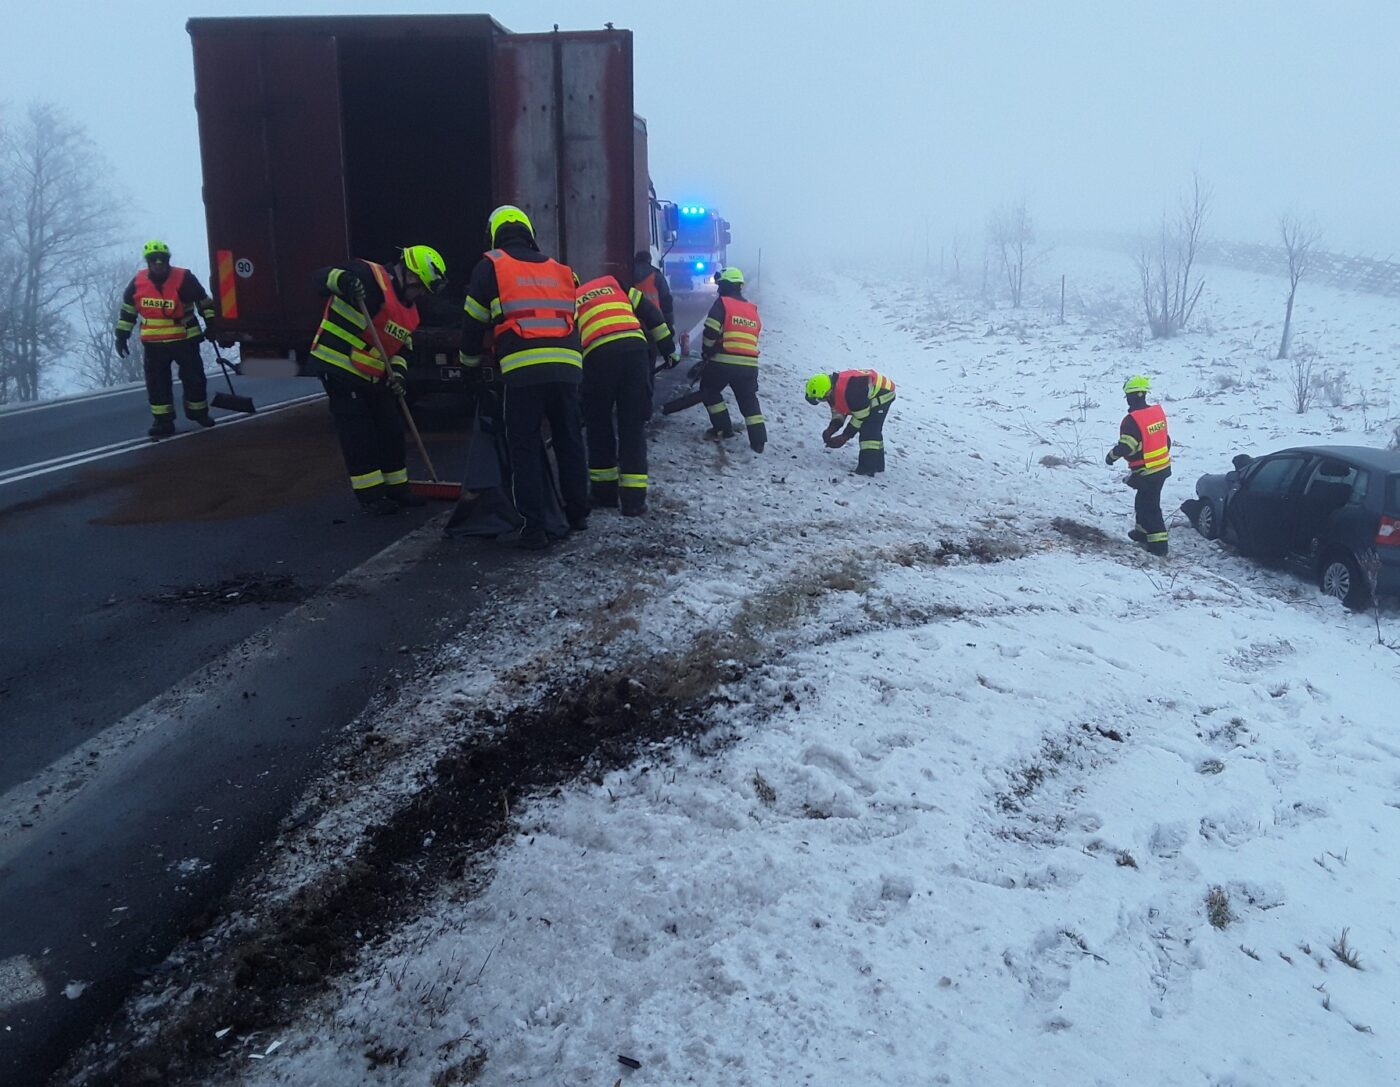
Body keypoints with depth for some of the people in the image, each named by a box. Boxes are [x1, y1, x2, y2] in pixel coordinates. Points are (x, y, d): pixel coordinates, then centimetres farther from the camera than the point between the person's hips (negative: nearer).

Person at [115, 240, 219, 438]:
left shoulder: (184, 279, -11)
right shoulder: (138, 282, -1)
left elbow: (204, 301, 0)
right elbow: (127, 309, 12)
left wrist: (211, 324, -1)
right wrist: (122, 336, 11)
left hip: (184, 339, -2)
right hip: (153, 343, 2)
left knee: (194, 377, 7)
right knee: (157, 382, 2)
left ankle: (199, 413, 26)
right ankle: (163, 421, 9)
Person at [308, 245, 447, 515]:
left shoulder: (410, 311, 12)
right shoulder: (369, 276, -13)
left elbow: (398, 347, 17)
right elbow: (323, 276, -22)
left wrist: (397, 371, -2)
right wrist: (344, 280, -44)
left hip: (371, 376, 9)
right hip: (338, 367, -9)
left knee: (391, 429, 12)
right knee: (358, 433, -6)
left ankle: (396, 488, 25)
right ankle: (370, 495, 3)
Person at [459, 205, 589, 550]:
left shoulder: (491, 265, 11)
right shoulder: (559, 269, 23)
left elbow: (473, 320, 14)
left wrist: (469, 360, 31)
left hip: (524, 368, -4)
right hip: (567, 366, 4)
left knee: (524, 447, 3)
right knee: (569, 441, 17)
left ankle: (533, 528, 0)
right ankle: (577, 513, 28)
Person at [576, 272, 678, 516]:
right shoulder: (613, 284, 29)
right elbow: (651, 314, 21)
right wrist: (669, 349, 26)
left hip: (598, 356, -2)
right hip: (635, 348, 2)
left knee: (598, 425, 16)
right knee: (633, 425, 7)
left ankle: (604, 491, 22)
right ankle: (633, 499, 4)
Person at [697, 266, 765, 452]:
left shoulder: (722, 303, -2)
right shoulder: (752, 309, 18)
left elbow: (711, 332, -9)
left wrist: (706, 354, 5)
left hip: (723, 361, -5)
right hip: (750, 364, 5)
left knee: (709, 391, 18)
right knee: (749, 401, 13)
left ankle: (723, 428, 17)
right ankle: (758, 440, 3)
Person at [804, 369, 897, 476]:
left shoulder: (850, 392, -37)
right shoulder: (833, 389, -8)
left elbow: (860, 417, -26)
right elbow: (838, 412, 3)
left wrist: (845, 437, -19)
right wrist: (831, 429, -13)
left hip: (883, 393, -10)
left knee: (869, 431, -16)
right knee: (873, 430, 18)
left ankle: (868, 467, -15)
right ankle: (877, 464, 29)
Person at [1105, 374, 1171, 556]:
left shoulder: (1132, 420, -22)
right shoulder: (1158, 411, 4)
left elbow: (1125, 447, -23)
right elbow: (1166, 438, 14)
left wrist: (1111, 456, -4)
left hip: (1146, 471, -8)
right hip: (1163, 467, 8)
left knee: (1150, 506, 0)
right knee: (1142, 500, 23)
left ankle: (1158, 544, 1)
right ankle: (1143, 532, 37)